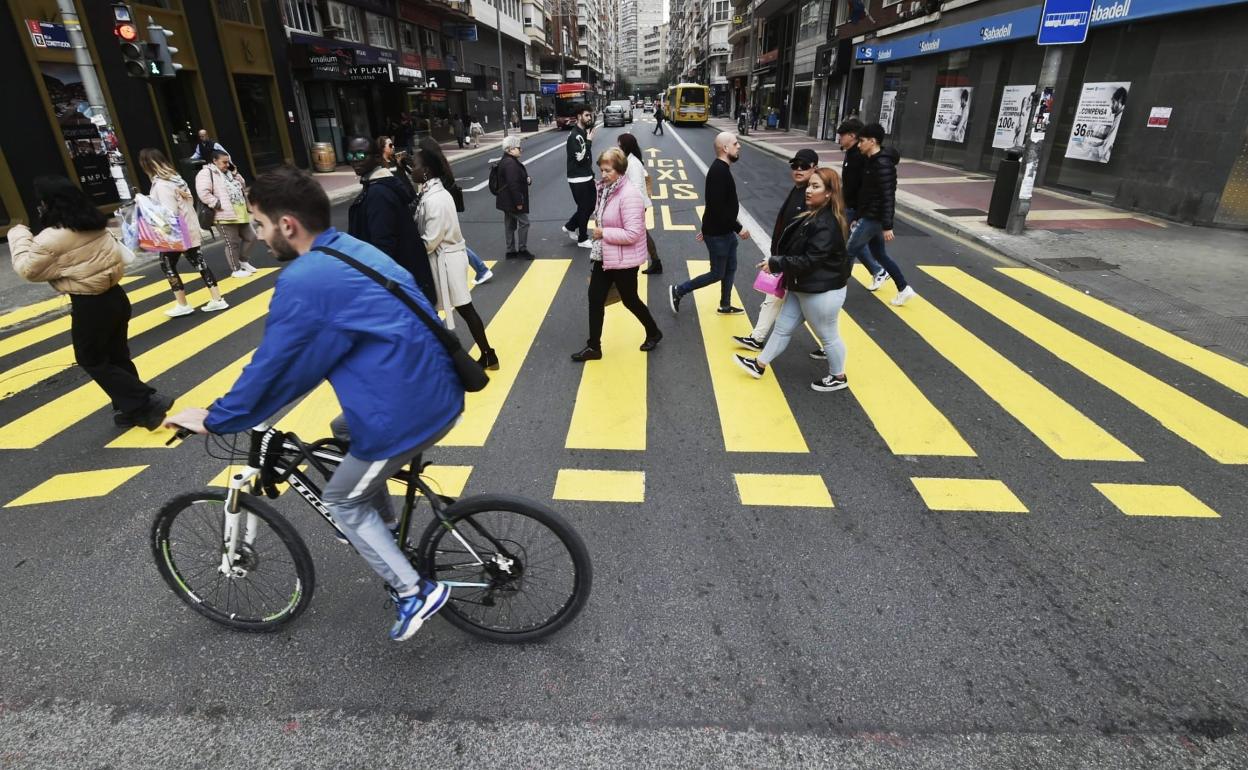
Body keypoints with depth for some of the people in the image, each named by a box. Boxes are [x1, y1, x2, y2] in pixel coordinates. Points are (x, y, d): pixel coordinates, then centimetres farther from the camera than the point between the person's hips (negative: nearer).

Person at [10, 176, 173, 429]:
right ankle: (132, 409, 22)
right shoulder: (96, 225, 4)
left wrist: (19, 235, 8)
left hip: (89, 306, -7)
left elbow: (27, 268, -5)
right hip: (115, 296, 7)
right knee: (117, 356, 16)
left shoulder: (52, 238, -16)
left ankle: (149, 400, 0)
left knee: (92, 361, 8)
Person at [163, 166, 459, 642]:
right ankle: (385, 534, 43)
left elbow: (271, 368, -8)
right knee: (346, 432, 32)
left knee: (343, 500, 14)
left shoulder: (303, 281, -16)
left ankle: (414, 592, 17)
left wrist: (214, 420, 9)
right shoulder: (350, 248, 13)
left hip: (409, 411, -9)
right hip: (437, 390, 9)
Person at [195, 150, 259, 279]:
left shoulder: (228, 173, 19)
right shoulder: (206, 173, -7)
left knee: (250, 237, 13)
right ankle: (236, 269, 13)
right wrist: (218, 204, -18)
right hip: (225, 216, -8)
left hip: (240, 214, 8)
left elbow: (242, 187, 22)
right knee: (232, 243, 0)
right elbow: (203, 193, -17)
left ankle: (242, 260, 32)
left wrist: (235, 174, 9)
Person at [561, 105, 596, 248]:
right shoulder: (574, 135, -18)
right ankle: (583, 239, 16)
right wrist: (589, 141, -17)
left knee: (591, 205, 16)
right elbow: (580, 157, -25)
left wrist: (591, 172, 18)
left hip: (587, 177, 9)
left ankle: (570, 227, 30)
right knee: (584, 208, 1)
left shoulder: (584, 132, 11)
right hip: (578, 179, -9)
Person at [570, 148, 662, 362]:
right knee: (595, 298, 8)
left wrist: (603, 233, -22)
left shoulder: (629, 195, -23)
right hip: (603, 256, 8)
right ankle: (593, 347, 20)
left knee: (629, 300, 9)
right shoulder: (606, 190, 4)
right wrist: (598, 233, 7)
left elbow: (633, 233, -28)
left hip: (623, 260, -8)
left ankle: (653, 333, 35)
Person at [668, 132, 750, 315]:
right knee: (717, 273, 2)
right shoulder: (719, 171, -24)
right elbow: (717, 207, -29)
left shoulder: (721, 168, 9)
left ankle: (725, 306, 31)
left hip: (725, 231, 10)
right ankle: (678, 291, 13)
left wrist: (708, 227, 21)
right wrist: (738, 228, -22)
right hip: (717, 233, -10)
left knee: (730, 268, 17)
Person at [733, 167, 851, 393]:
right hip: (801, 287, 10)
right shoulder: (812, 215, 6)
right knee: (783, 327, 17)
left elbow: (810, 260, -29)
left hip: (822, 292, -10)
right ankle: (759, 365, 30)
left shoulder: (827, 225, -26)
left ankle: (838, 377, 30)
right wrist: (778, 263, 0)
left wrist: (776, 264, -22)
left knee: (828, 336, 9)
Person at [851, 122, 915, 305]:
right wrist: (858, 217, 21)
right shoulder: (872, 161, 11)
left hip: (874, 218, -10)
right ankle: (904, 289, 22)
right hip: (869, 216, 10)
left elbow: (888, 197, -23)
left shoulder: (882, 164, -19)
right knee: (879, 253, 16)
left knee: (850, 248, -1)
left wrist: (887, 226, -24)